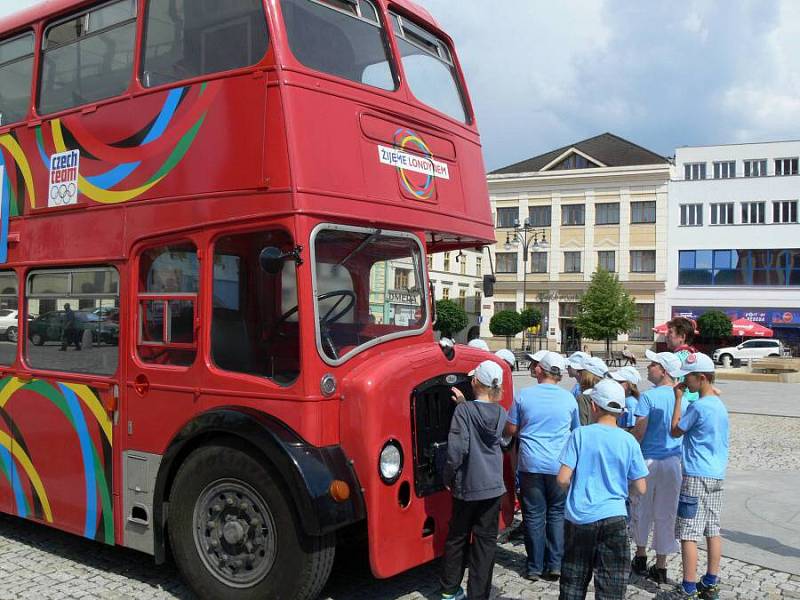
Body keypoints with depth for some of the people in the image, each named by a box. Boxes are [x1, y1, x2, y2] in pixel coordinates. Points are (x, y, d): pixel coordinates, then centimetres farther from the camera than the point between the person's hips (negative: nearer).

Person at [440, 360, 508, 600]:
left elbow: (457, 448, -18)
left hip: (466, 486, -2)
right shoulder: (501, 413, 0)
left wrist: (448, 477, -5)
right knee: (486, 540, 9)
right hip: (493, 486, 2)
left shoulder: (463, 411, -15)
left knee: (457, 537, 15)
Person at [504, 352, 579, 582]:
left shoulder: (523, 395, -3)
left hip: (531, 465, -1)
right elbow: (577, 431, 15)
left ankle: (534, 567, 12)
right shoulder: (568, 399, 2)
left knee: (534, 515, 7)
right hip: (560, 465, 1)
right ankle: (555, 565, 11)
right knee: (557, 514, 12)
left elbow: (510, 430, 4)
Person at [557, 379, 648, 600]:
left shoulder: (580, 434, -7)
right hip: (614, 519, 0)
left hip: (579, 518, 0)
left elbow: (562, 479, -11)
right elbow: (640, 488, 0)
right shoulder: (628, 441, -3)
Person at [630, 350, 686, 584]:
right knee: (665, 514, 9)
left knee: (642, 510, 14)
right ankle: (661, 567, 15)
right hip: (674, 461, 4)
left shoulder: (648, 397, -13)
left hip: (649, 459, -4)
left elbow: (639, 433, -14)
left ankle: (641, 558, 27)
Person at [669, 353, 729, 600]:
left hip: (696, 476, -9)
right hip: (717, 475, 9)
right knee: (713, 530, 13)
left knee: (688, 534, -4)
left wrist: (678, 399, -3)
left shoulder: (698, 406, -17)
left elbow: (675, 431, -6)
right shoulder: (720, 405, 10)